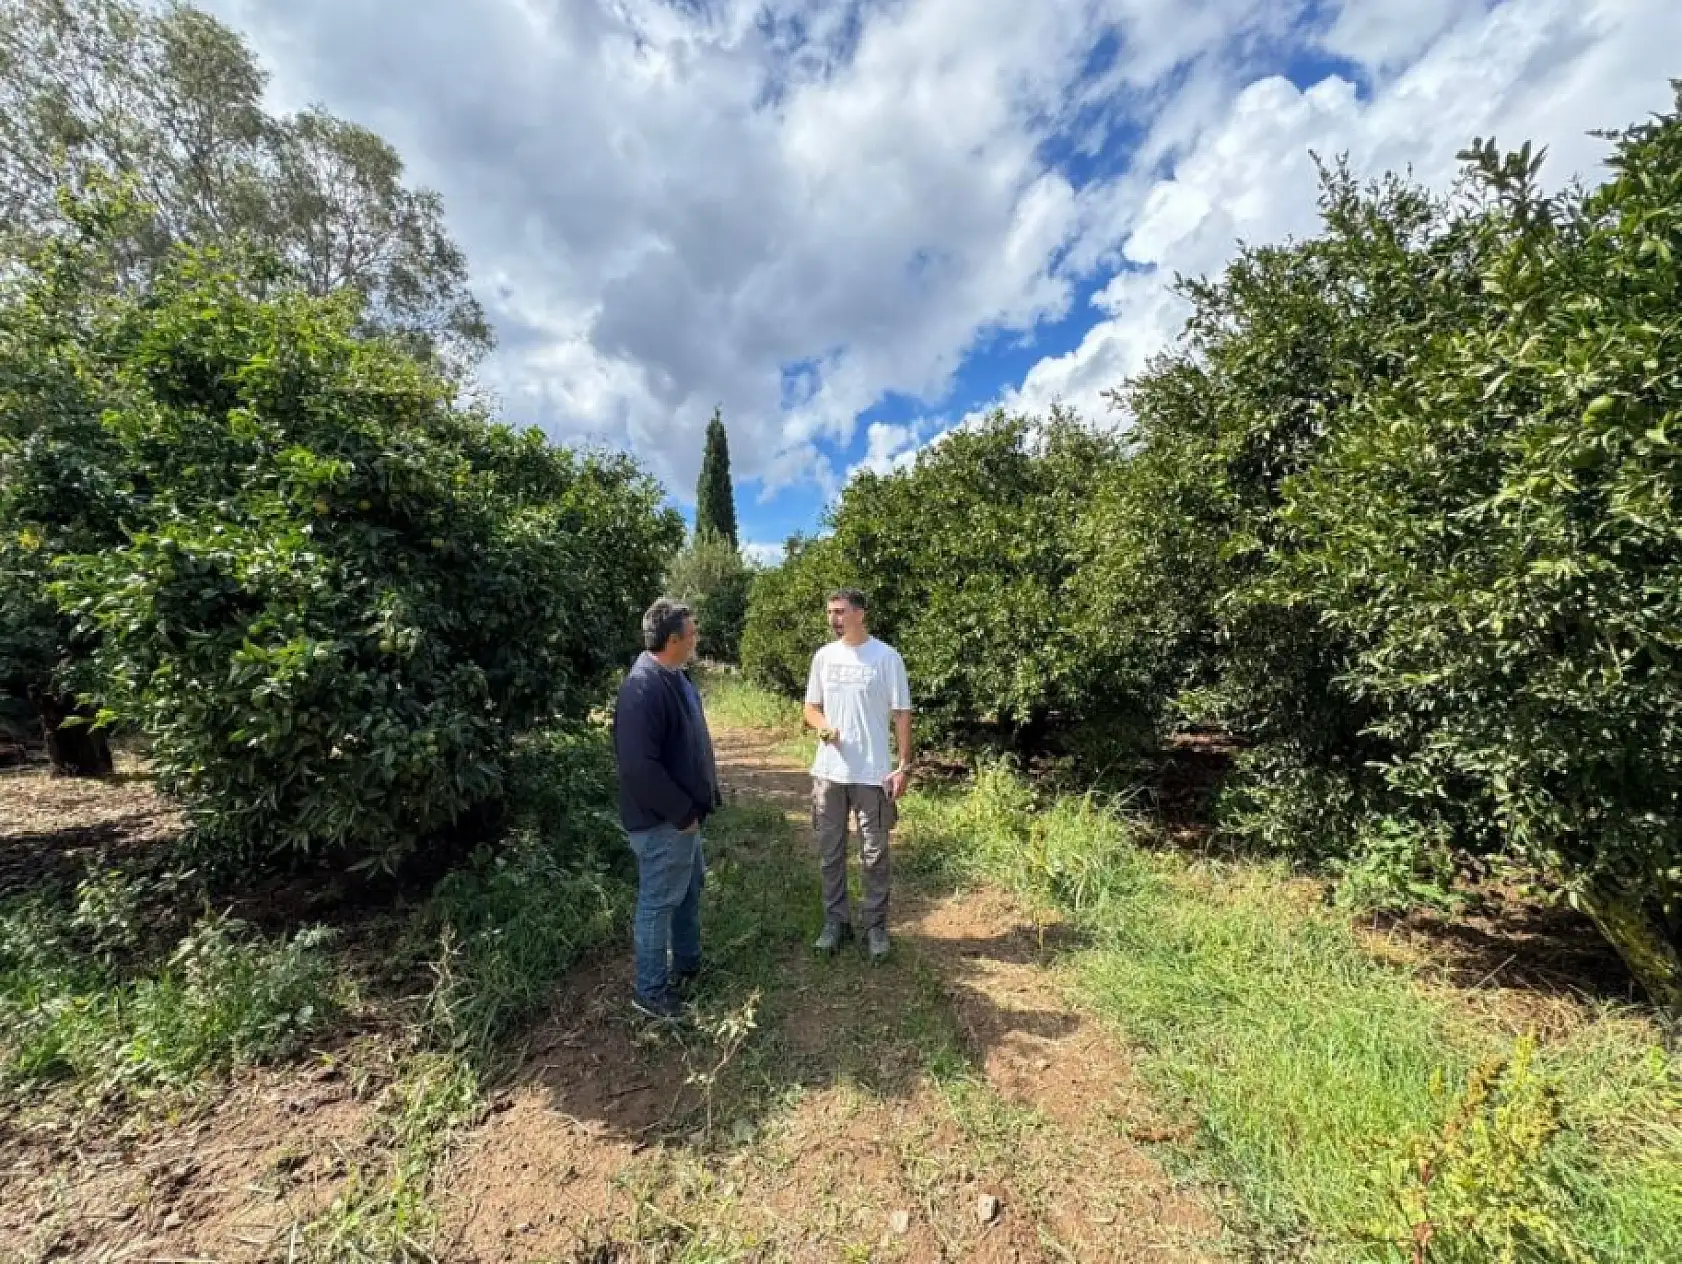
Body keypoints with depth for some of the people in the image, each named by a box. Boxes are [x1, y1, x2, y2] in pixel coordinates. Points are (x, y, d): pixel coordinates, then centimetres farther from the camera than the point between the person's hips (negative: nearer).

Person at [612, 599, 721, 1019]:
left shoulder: (673, 676, 5)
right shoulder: (643, 688, -27)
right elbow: (639, 766, -30)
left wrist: (697, 803, 13)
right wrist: (682, 813, -21)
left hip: (684, 812, 10)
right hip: (662, 820, -10)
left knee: (689, 888, 24)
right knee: (659, 902, 8)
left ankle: (687, 964, 44)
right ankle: (651, 991, 29)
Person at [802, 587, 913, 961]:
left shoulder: (887, 657, -9)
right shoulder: (823, 656, 3)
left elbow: (901, 714, -5)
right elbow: (811, 708, 10)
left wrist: (904, 766, -9)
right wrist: (823, 725, -13)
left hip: (873, 773, -4)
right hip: (828, 772, 4)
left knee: (874, 855, 11)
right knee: (830, 853, 15)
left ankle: (875, 926, 29)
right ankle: (836, 920, 33)